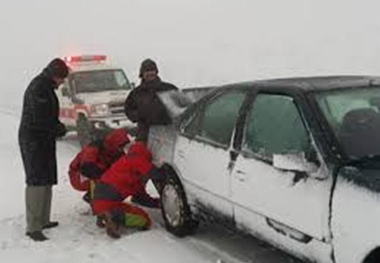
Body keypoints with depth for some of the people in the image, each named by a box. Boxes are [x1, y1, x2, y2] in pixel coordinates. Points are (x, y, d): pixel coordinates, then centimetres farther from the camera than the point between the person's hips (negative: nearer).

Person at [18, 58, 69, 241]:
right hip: (34, 141, -10)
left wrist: (57, 127, 4)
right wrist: (60, 129, -9)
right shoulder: (39, 87, -16)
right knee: (37, 181, -11)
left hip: (42, 140, 10)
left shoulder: (45, 87, 17)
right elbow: (41, 119, -22)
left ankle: (42, 220, 20)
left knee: (46, 180, 12)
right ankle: (33, 227, -8)